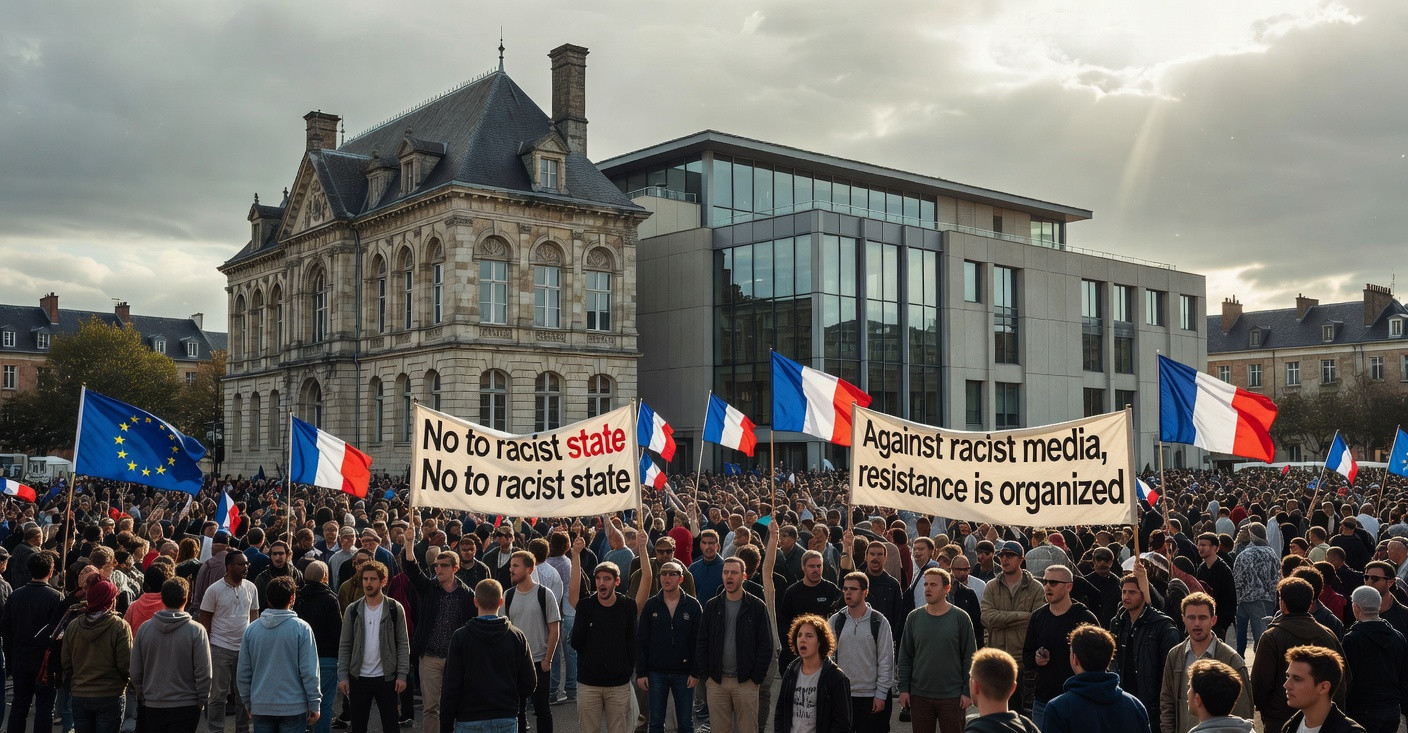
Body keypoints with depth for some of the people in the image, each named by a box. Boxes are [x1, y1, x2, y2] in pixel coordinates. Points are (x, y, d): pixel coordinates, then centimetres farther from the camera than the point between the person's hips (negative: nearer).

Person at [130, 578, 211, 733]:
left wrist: (142, 697, 18)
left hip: (152, 706, 3)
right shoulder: (196, 630, -12)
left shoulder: (144, 629, -2)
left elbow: (135, 672, 4)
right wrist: (201, 700, 2)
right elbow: (204, 673, -11)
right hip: (186, 706, -3)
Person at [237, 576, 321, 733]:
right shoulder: (301, 628, -11)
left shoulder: (251, 629, 1)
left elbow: (243, 671, 7)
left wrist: (247, 702, 19)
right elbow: (309, 671, -11)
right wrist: (314, 704, -3)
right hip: (293, 707, -3)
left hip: (260, 707, 3)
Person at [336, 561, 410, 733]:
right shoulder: (352, 611, 3)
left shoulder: (395, 609, -3)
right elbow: (344, 646, 4)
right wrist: (342, 676, -3)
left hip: (386, 678, -2)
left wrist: (402, 675, -10)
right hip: (358, 678, 2)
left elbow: (403, 644, -3)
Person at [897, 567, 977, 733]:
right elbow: (905, 658, 7)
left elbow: (969, 658, -1)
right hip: (919, 696, 2)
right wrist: (903, 688, 1)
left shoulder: (961, 618, -3)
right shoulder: (914, 617, 4)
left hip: (952, 697, -2)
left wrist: (967, 691, -6)